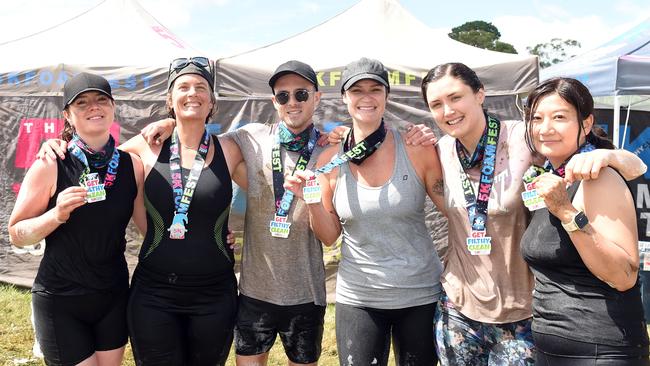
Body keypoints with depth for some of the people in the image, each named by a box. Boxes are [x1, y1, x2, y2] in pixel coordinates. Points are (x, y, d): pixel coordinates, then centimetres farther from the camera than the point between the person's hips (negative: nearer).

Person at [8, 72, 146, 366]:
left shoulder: (132, 165, -3)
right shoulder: (50, 166, -13)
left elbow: (150, 225, 7)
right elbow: (16, 235, -8)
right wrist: (57, 215, -25)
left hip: (114, 297, 4)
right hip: (60, 301, -4)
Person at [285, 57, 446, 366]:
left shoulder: (417, 149, -8)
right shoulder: (330, 159, -3)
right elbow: (329, 236, 2)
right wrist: (311, 199, -12)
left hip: (421, 294, 0)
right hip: (357, 298, 1)